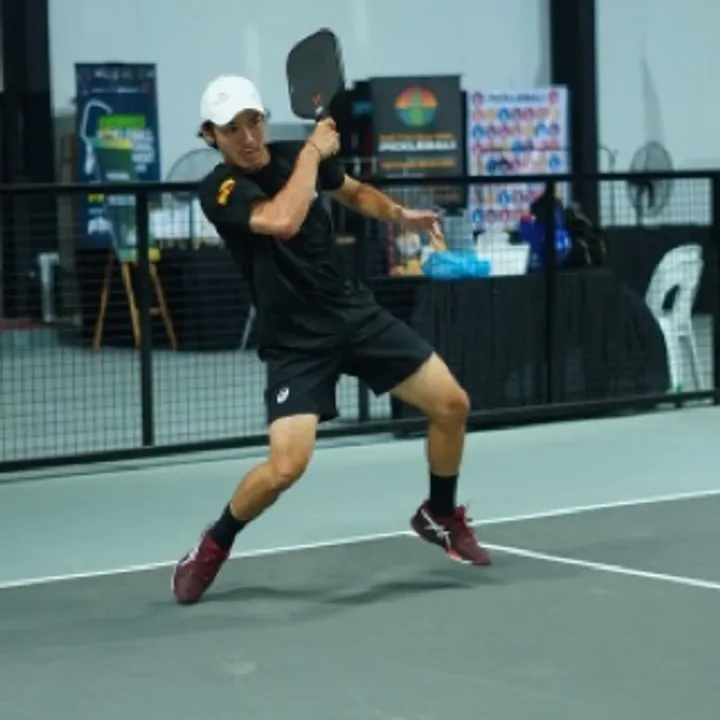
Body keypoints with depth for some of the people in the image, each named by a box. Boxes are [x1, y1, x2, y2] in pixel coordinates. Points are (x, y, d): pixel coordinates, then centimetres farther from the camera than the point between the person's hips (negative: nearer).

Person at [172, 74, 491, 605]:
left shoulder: (297, 155, 1)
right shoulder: (220, 189, -17)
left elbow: (355, 192, 23)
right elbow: (283, 221, -37)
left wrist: (400, 215, 4)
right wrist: (314, 152, -24)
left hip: (356, 312, 6)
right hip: (295, 341, -6)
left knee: (452, 405, 5)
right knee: (287, 466, -21)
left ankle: (440, 516, 31)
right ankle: (212, 546, 7)